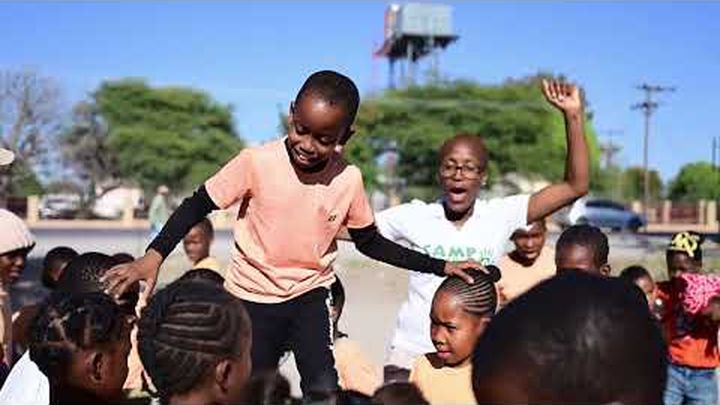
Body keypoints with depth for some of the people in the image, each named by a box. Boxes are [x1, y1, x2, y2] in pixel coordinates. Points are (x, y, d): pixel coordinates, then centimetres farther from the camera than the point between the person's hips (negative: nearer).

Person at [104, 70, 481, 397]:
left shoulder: (349, 179, -10)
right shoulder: (257, 161, -19)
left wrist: (440, 267, -3)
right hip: (253, 298, -1)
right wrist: (154, 256, -24)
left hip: (309, 295, 1)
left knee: (324, 389, -15)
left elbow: (370, 242, 3)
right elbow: (198, 205, -10)